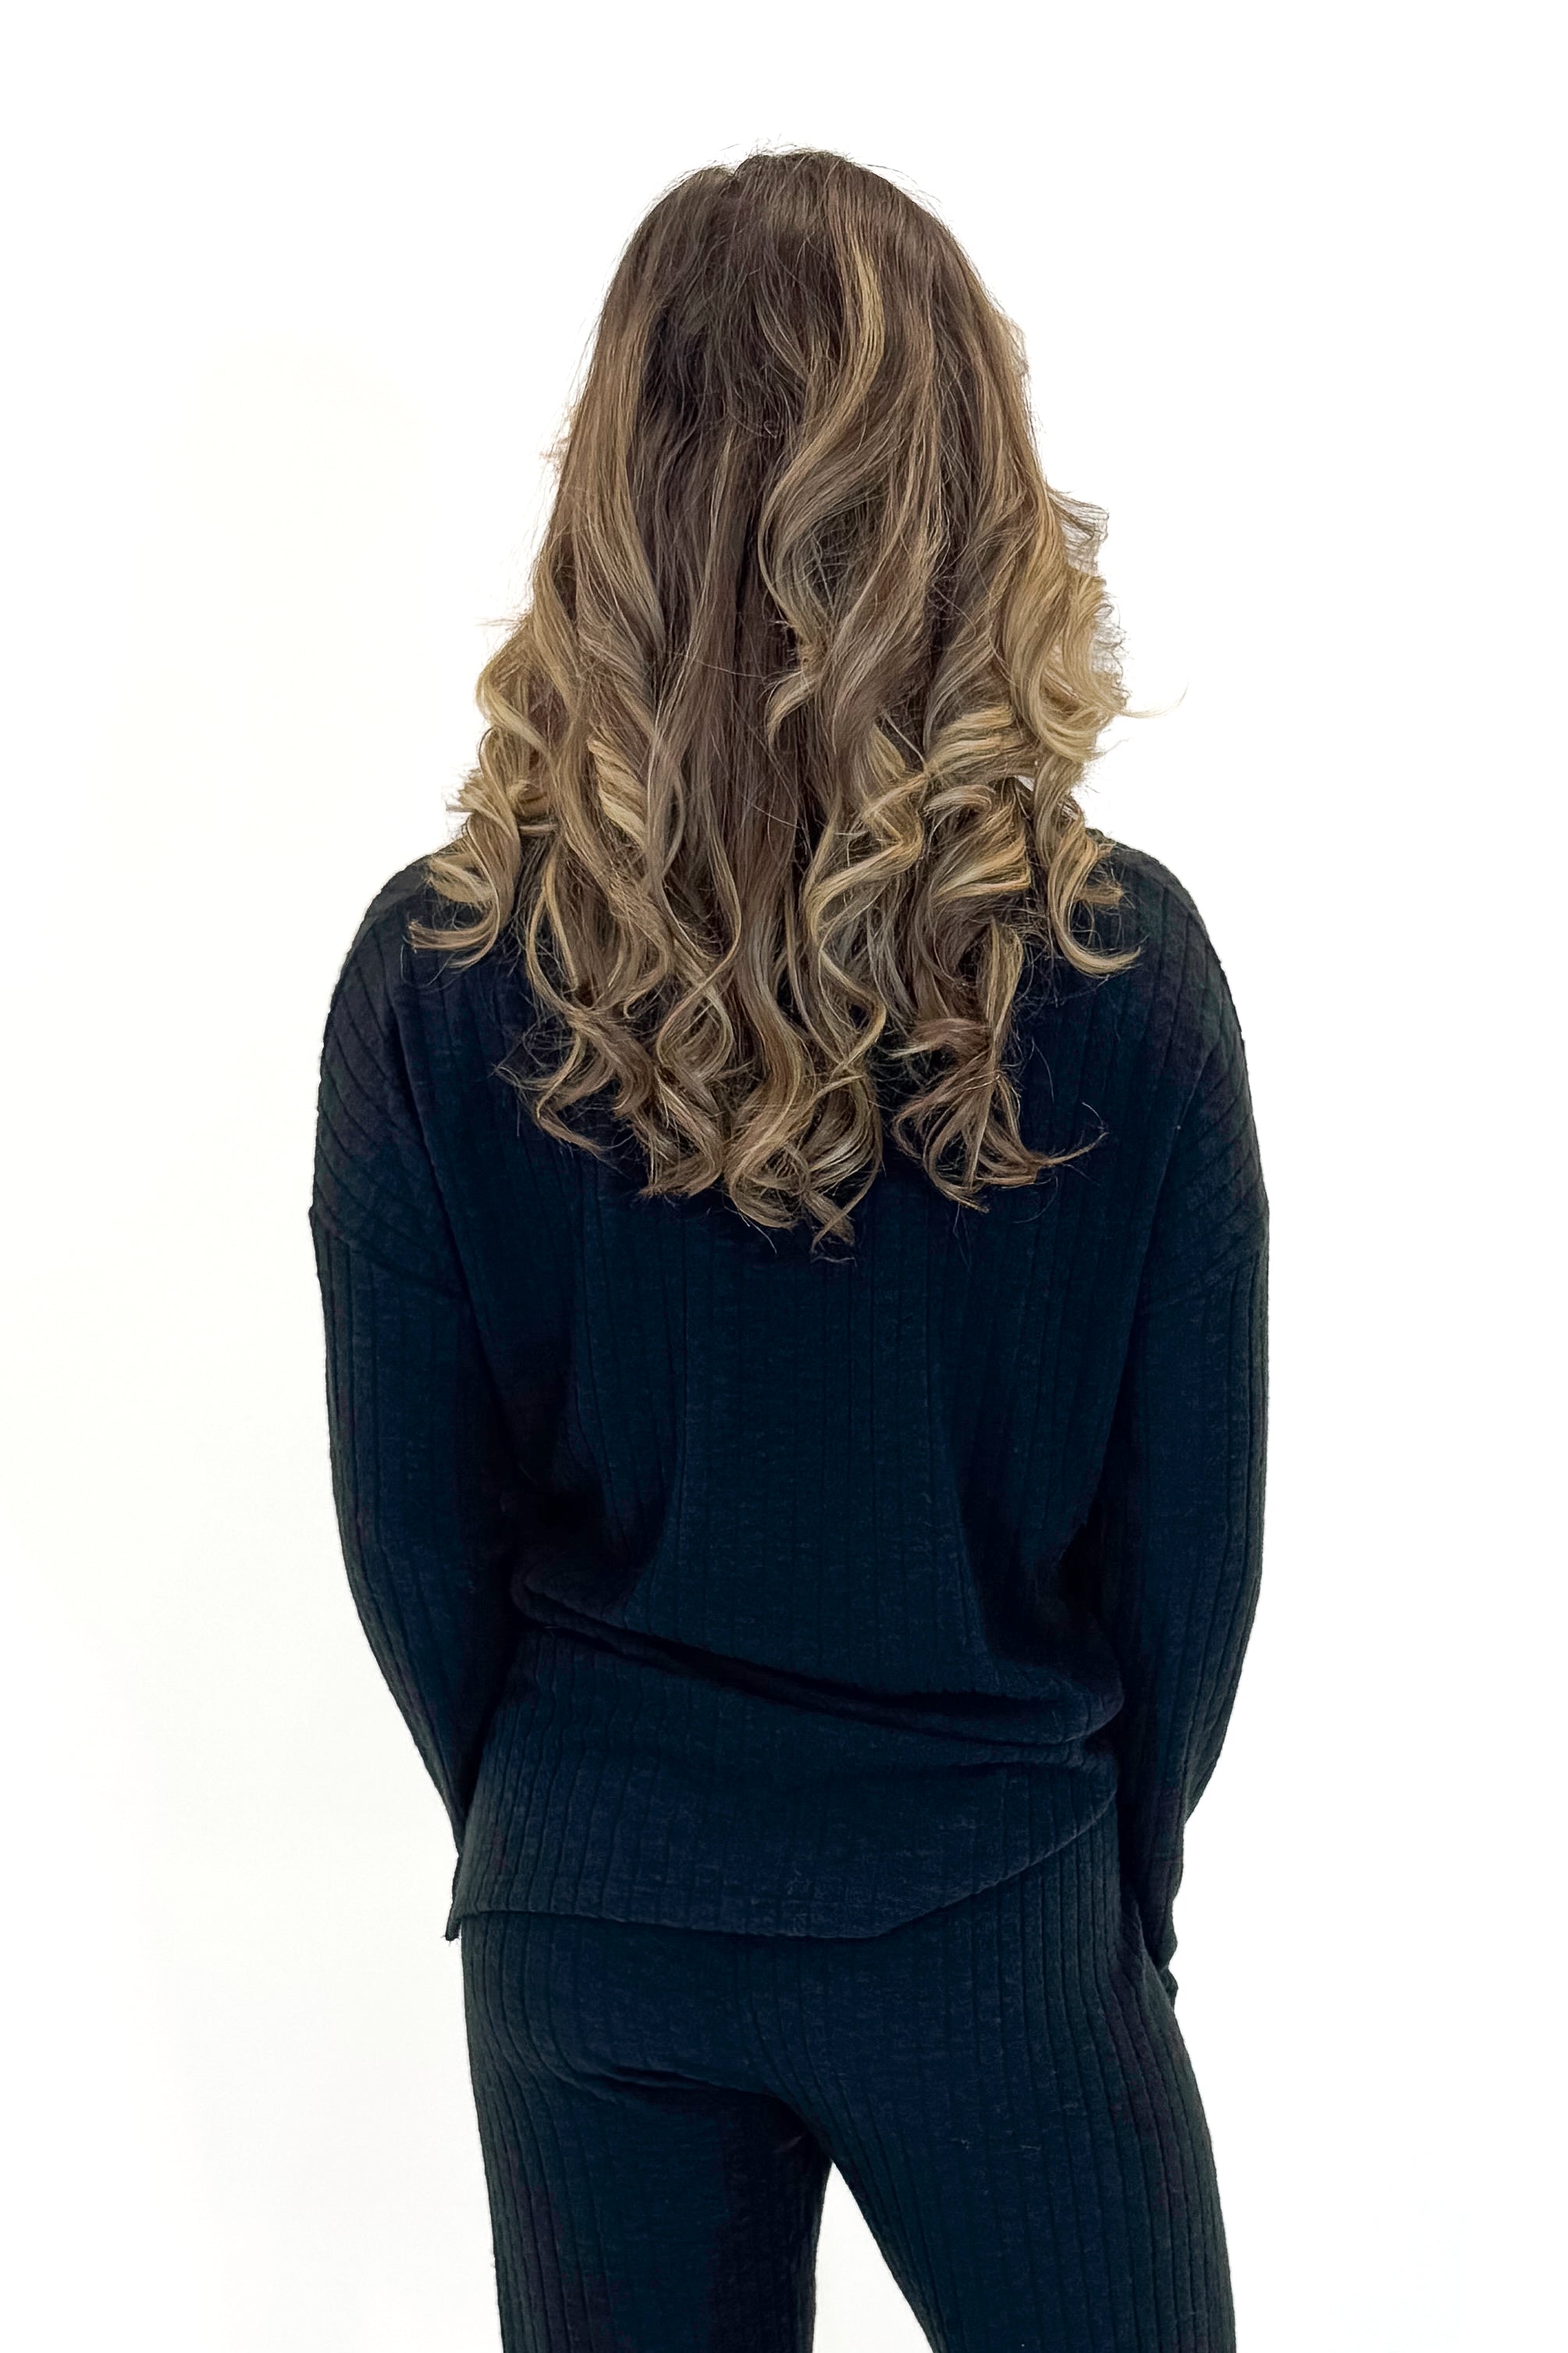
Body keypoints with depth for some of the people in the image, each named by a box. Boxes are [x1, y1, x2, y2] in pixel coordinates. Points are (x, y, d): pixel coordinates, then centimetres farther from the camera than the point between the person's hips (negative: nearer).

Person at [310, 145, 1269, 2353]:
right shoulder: (1122, 966, -17)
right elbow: (1199, 1529, -8)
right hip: (994, 1919, -1)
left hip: (590, 1915, 2)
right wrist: (1117, 1861, 10)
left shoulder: (436, 974, -15)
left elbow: (413, 1529, -5)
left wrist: (539, 1827, 13)